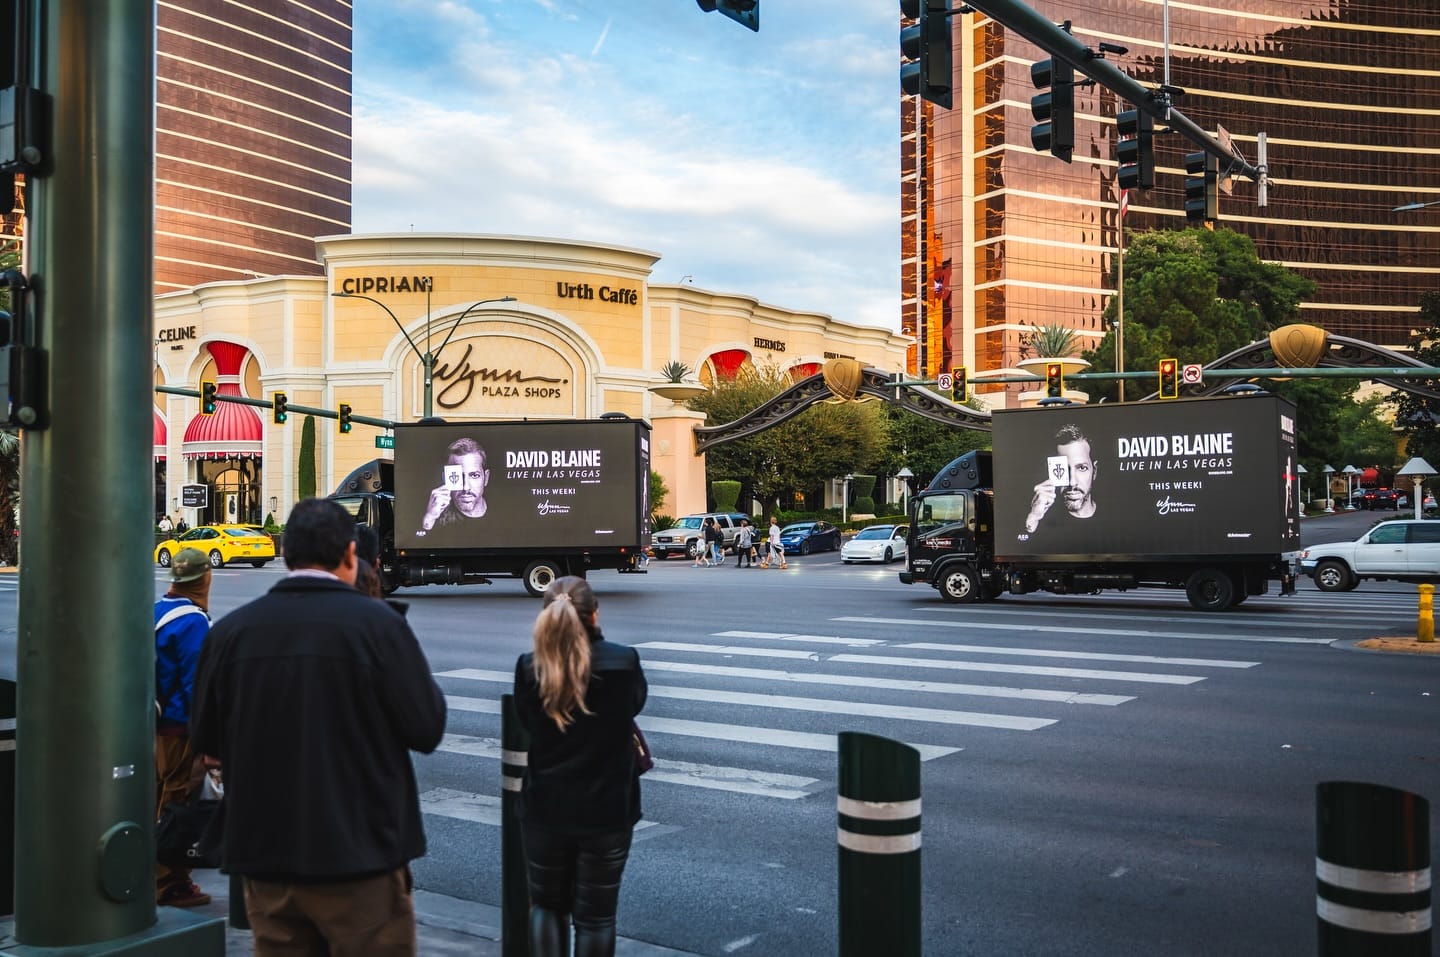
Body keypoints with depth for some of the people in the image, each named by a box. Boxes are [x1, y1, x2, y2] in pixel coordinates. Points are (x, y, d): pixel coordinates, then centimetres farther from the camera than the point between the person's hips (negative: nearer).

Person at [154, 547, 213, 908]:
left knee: (157, 798, 18)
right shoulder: (193, 621, -19)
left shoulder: (156, 612, 7)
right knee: (177, 803, -1)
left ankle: (154, 876, 30)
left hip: (155, 723, 9)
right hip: (180, 728, -9)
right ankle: (171, 885, 6)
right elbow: (197, 682, -20)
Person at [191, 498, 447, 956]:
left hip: (265, 854, 4)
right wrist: (419, 677, 7)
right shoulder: (377, 623, -14)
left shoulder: (230, 630, -4)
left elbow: (206, 738, 6)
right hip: (362, 854, -4)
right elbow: (427, 730, -11)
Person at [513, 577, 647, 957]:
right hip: (607, 810, -1)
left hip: (545, 809, 1)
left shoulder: (529, 668, -12)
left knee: (547, 906, 21)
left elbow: (527, 721, 5)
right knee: (595, 917, 11)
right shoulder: (624, 662, -15)